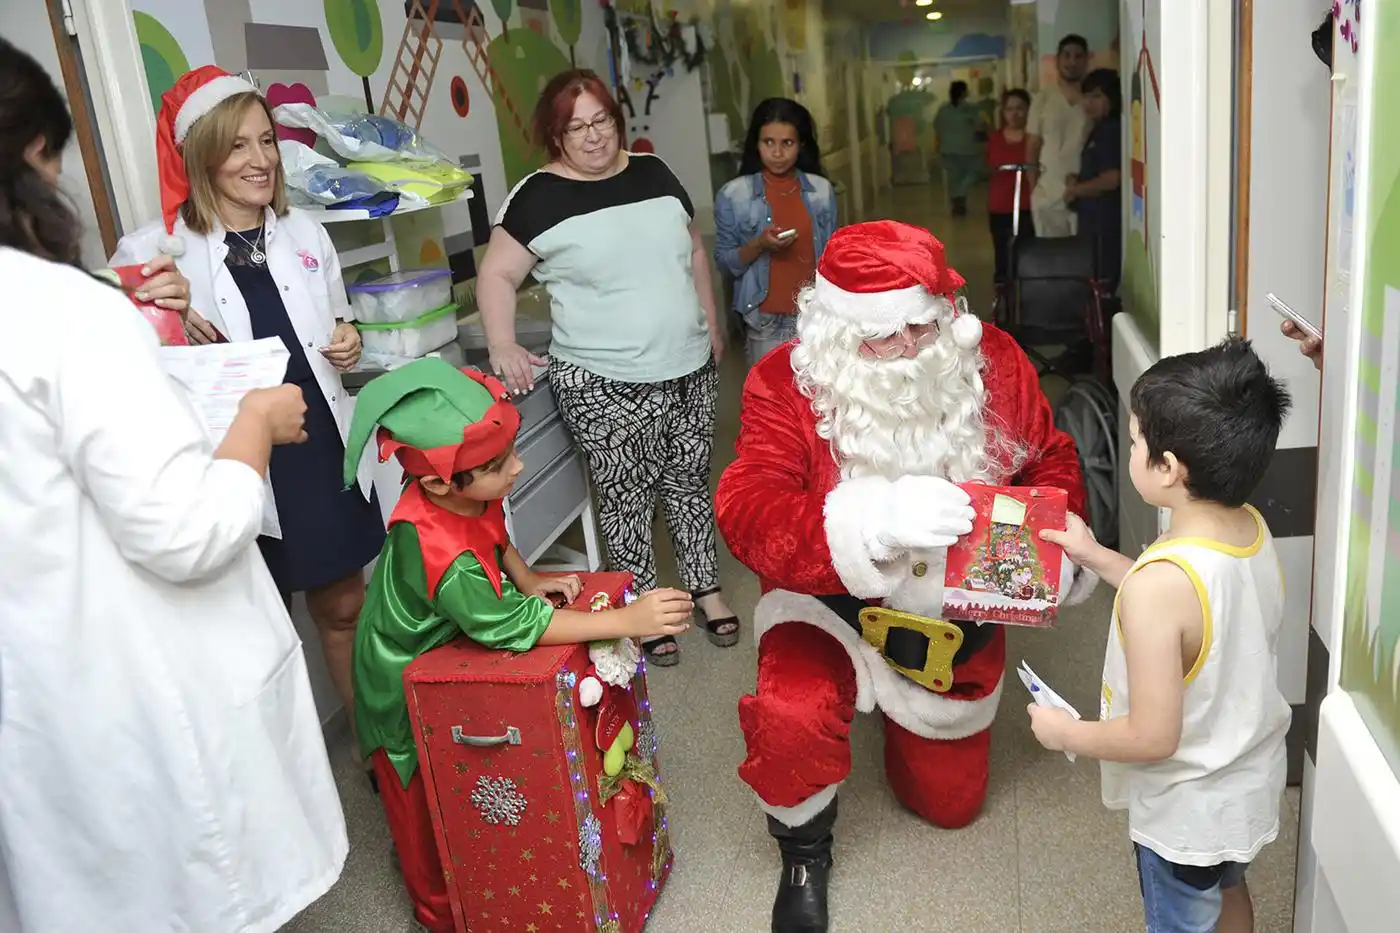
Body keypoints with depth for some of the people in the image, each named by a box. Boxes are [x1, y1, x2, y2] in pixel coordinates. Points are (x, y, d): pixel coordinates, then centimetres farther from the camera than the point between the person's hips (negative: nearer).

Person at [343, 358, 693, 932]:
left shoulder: (468, 494, -19)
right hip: (407, 690, -8)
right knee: (426, 809, 15)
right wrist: (628, 620, -44)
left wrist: (527, 580, -10)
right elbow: (511, 626, -43)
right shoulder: (437, 551, -43)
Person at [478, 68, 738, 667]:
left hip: (689, 368, 5)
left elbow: (694, 253, 18)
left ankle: (705, 587, 32)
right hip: (606, 384, -4)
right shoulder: (539, 196, -7)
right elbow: (497, 274, -6)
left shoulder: (652, 173, 8)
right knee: (625, 495, 4)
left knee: (689, 479, 15)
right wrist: (503, 347, -18)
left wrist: (712, 323, 18)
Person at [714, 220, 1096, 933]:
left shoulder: (991, 361, -13)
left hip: (956, 612, 4)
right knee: (791, 716, -36)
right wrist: (875, 518, -50)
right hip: (832, 604, -3)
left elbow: (1051, 462, 2)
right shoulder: (786, 383, -22)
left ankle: (920, 721, 55)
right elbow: (746, 513, -34)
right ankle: (803, 854, 2)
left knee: (950, 802, 18)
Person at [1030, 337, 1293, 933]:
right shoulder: (1254, 530, -13)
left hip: (1186, 812, -7)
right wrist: (1096, 557, 7)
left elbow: (1152, 737, -31)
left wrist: (1065, 733, -14)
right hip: (1253, 783, 7)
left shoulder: (1157, 583, -37)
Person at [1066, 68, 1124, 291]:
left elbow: (1111, 179, -22)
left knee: (1101, 287, -8)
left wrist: (1075, 190, -8)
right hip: (1092, 220, 10)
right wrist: (1076, 181, 6)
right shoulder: (1098, 130, 17)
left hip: (1105, 222, -10)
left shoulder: (1112, 130, -13)